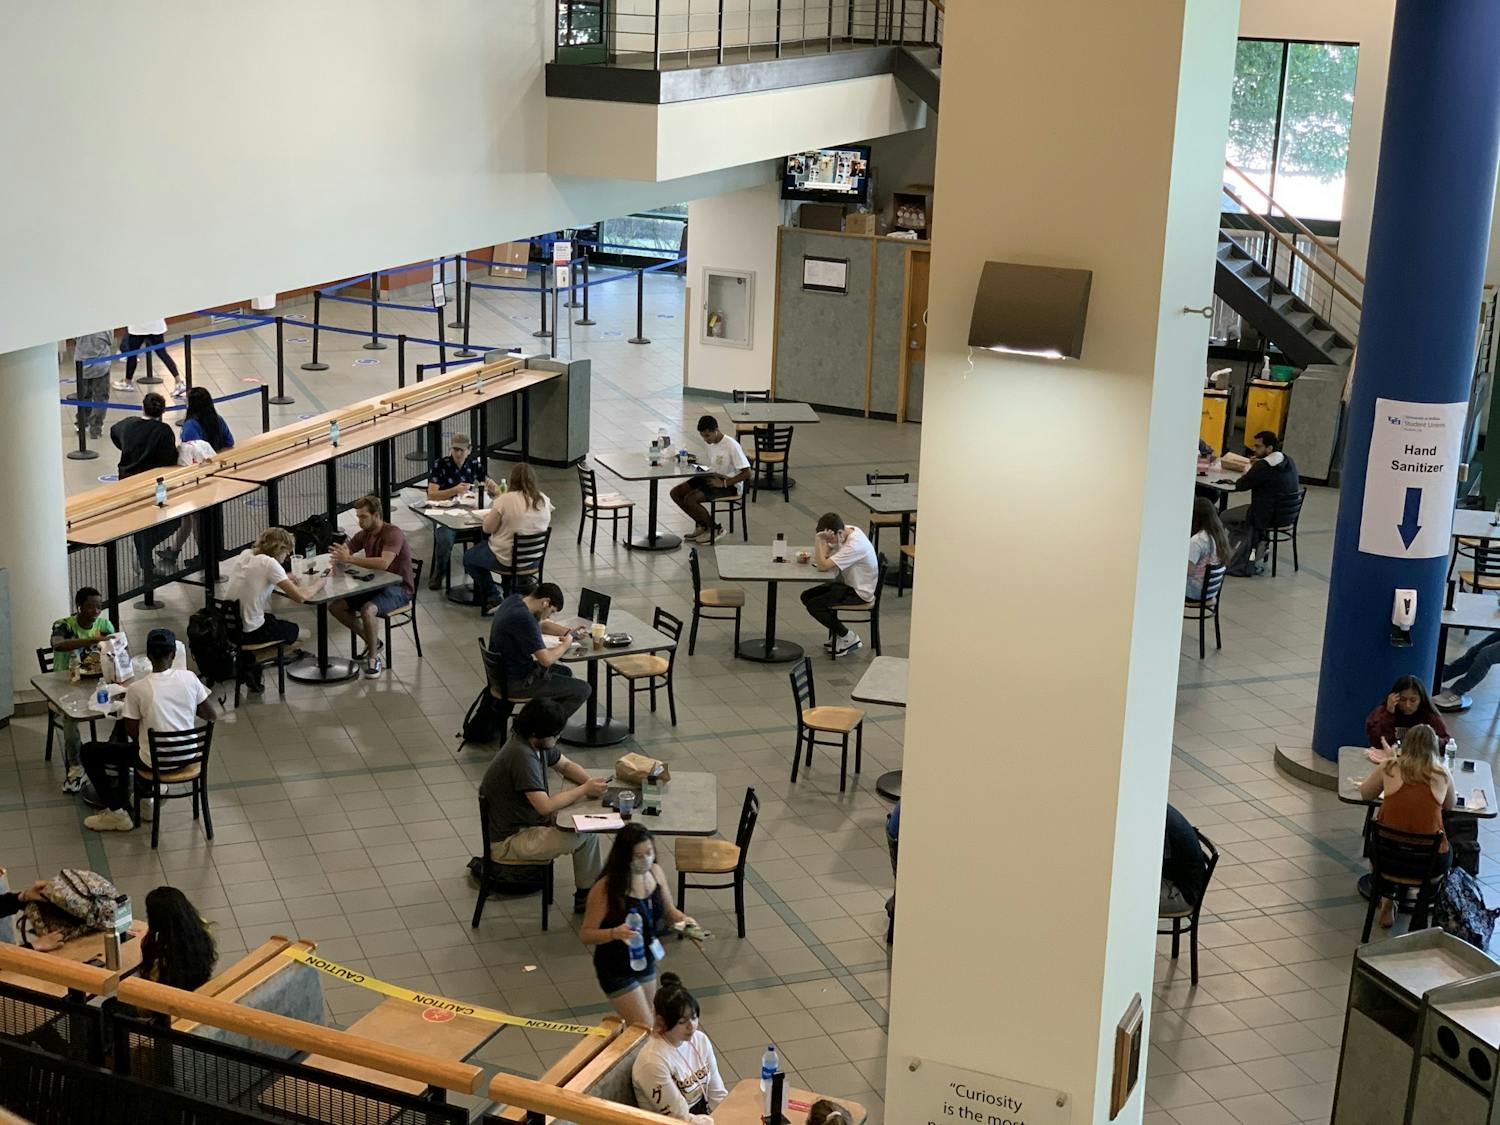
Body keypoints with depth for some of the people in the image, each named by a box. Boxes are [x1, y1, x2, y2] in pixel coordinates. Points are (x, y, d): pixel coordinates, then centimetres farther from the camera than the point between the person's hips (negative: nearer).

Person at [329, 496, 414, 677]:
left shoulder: (392, 533, -20)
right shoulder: (364, 534, 5)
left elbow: (383, 563, -36)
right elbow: (342, 553, 7)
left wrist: (350, 559, -36)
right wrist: (338, 556, -19)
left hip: (398, 589, -8)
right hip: (375, 585, 8)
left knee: (367, 610, -35)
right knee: (335, 607, -5)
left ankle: (374, 658, -15)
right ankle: (372, 641, 11)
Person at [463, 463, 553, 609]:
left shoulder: (506, 499, -21)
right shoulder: (544, 500, -6)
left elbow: (487, 528, -15)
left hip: (506, 559, -6)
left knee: (469, 557, 21)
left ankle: (491, 598, 19)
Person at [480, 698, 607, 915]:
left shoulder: (537, 742, -2)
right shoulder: (522, 756, -29)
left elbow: (565, 765, 13)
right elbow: (545, 806, -32)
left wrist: (590, 782, -7)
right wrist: (586, 789, -23)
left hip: (527, 820, 10)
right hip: (508, 841, -10)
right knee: (587, 833, -15)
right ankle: (586, 897, 4)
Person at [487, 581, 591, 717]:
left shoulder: (515, 599, 2)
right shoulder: (524, 619, -28)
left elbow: (542, 624, 20)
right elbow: (546, 659, -29)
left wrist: (569, 632, 6)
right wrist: (566, 643, -11)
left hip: (503, 671, 10)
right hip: (515, 683, -10)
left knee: (565, 672, 27)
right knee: (582, 690, -5)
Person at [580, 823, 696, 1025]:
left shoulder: (655, 872, -9)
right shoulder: (605, 889, -27)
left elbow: (669, 911, 6)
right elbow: (586, 934, -21)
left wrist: (683, 919, -15)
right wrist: (614, 933, -39)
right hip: (616, 968, -7)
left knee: (644, 1020, 24)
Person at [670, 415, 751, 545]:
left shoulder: (732, 446, -20)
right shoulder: (711, 442, 4)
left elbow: (747, 473, -22)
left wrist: (724, 483, -25)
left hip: (729, 484, -9)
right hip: (711, 476, 9)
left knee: (689, 499, -25)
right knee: (676, 493, -3)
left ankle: (714, 528, -5)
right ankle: (701, 524, 9)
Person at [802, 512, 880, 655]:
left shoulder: (855, 545, -31)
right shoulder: (845, 531, -4)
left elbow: (823, 565, -33)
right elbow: (825, 554, 0)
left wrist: (820, 541, -29)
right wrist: (823, 541, -18)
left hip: (860, 592, -10)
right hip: (847, 582, 10)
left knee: (814, 605, -15)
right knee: (806, 596, 7)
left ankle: (849, 638, 1)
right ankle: (839, 633, 15)